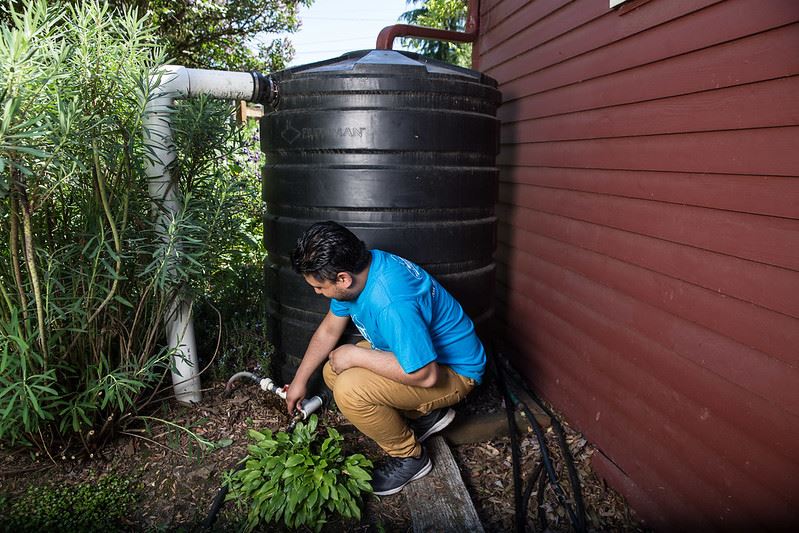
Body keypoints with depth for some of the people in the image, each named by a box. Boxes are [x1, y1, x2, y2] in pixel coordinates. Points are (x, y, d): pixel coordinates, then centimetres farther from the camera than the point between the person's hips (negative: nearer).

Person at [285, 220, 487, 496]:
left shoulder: (392, 303, -37)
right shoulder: (356, 269, -7)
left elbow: (426, 375, -35)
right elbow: (328, 330, 8)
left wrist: (356, 355, -25)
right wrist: (300, 380, 15)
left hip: (453, 371, -9)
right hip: (415, 350, 9)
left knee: (348, 389, -25)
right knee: (333, 371, 6)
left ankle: (409, 456, 1)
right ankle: (425, 414, 13)